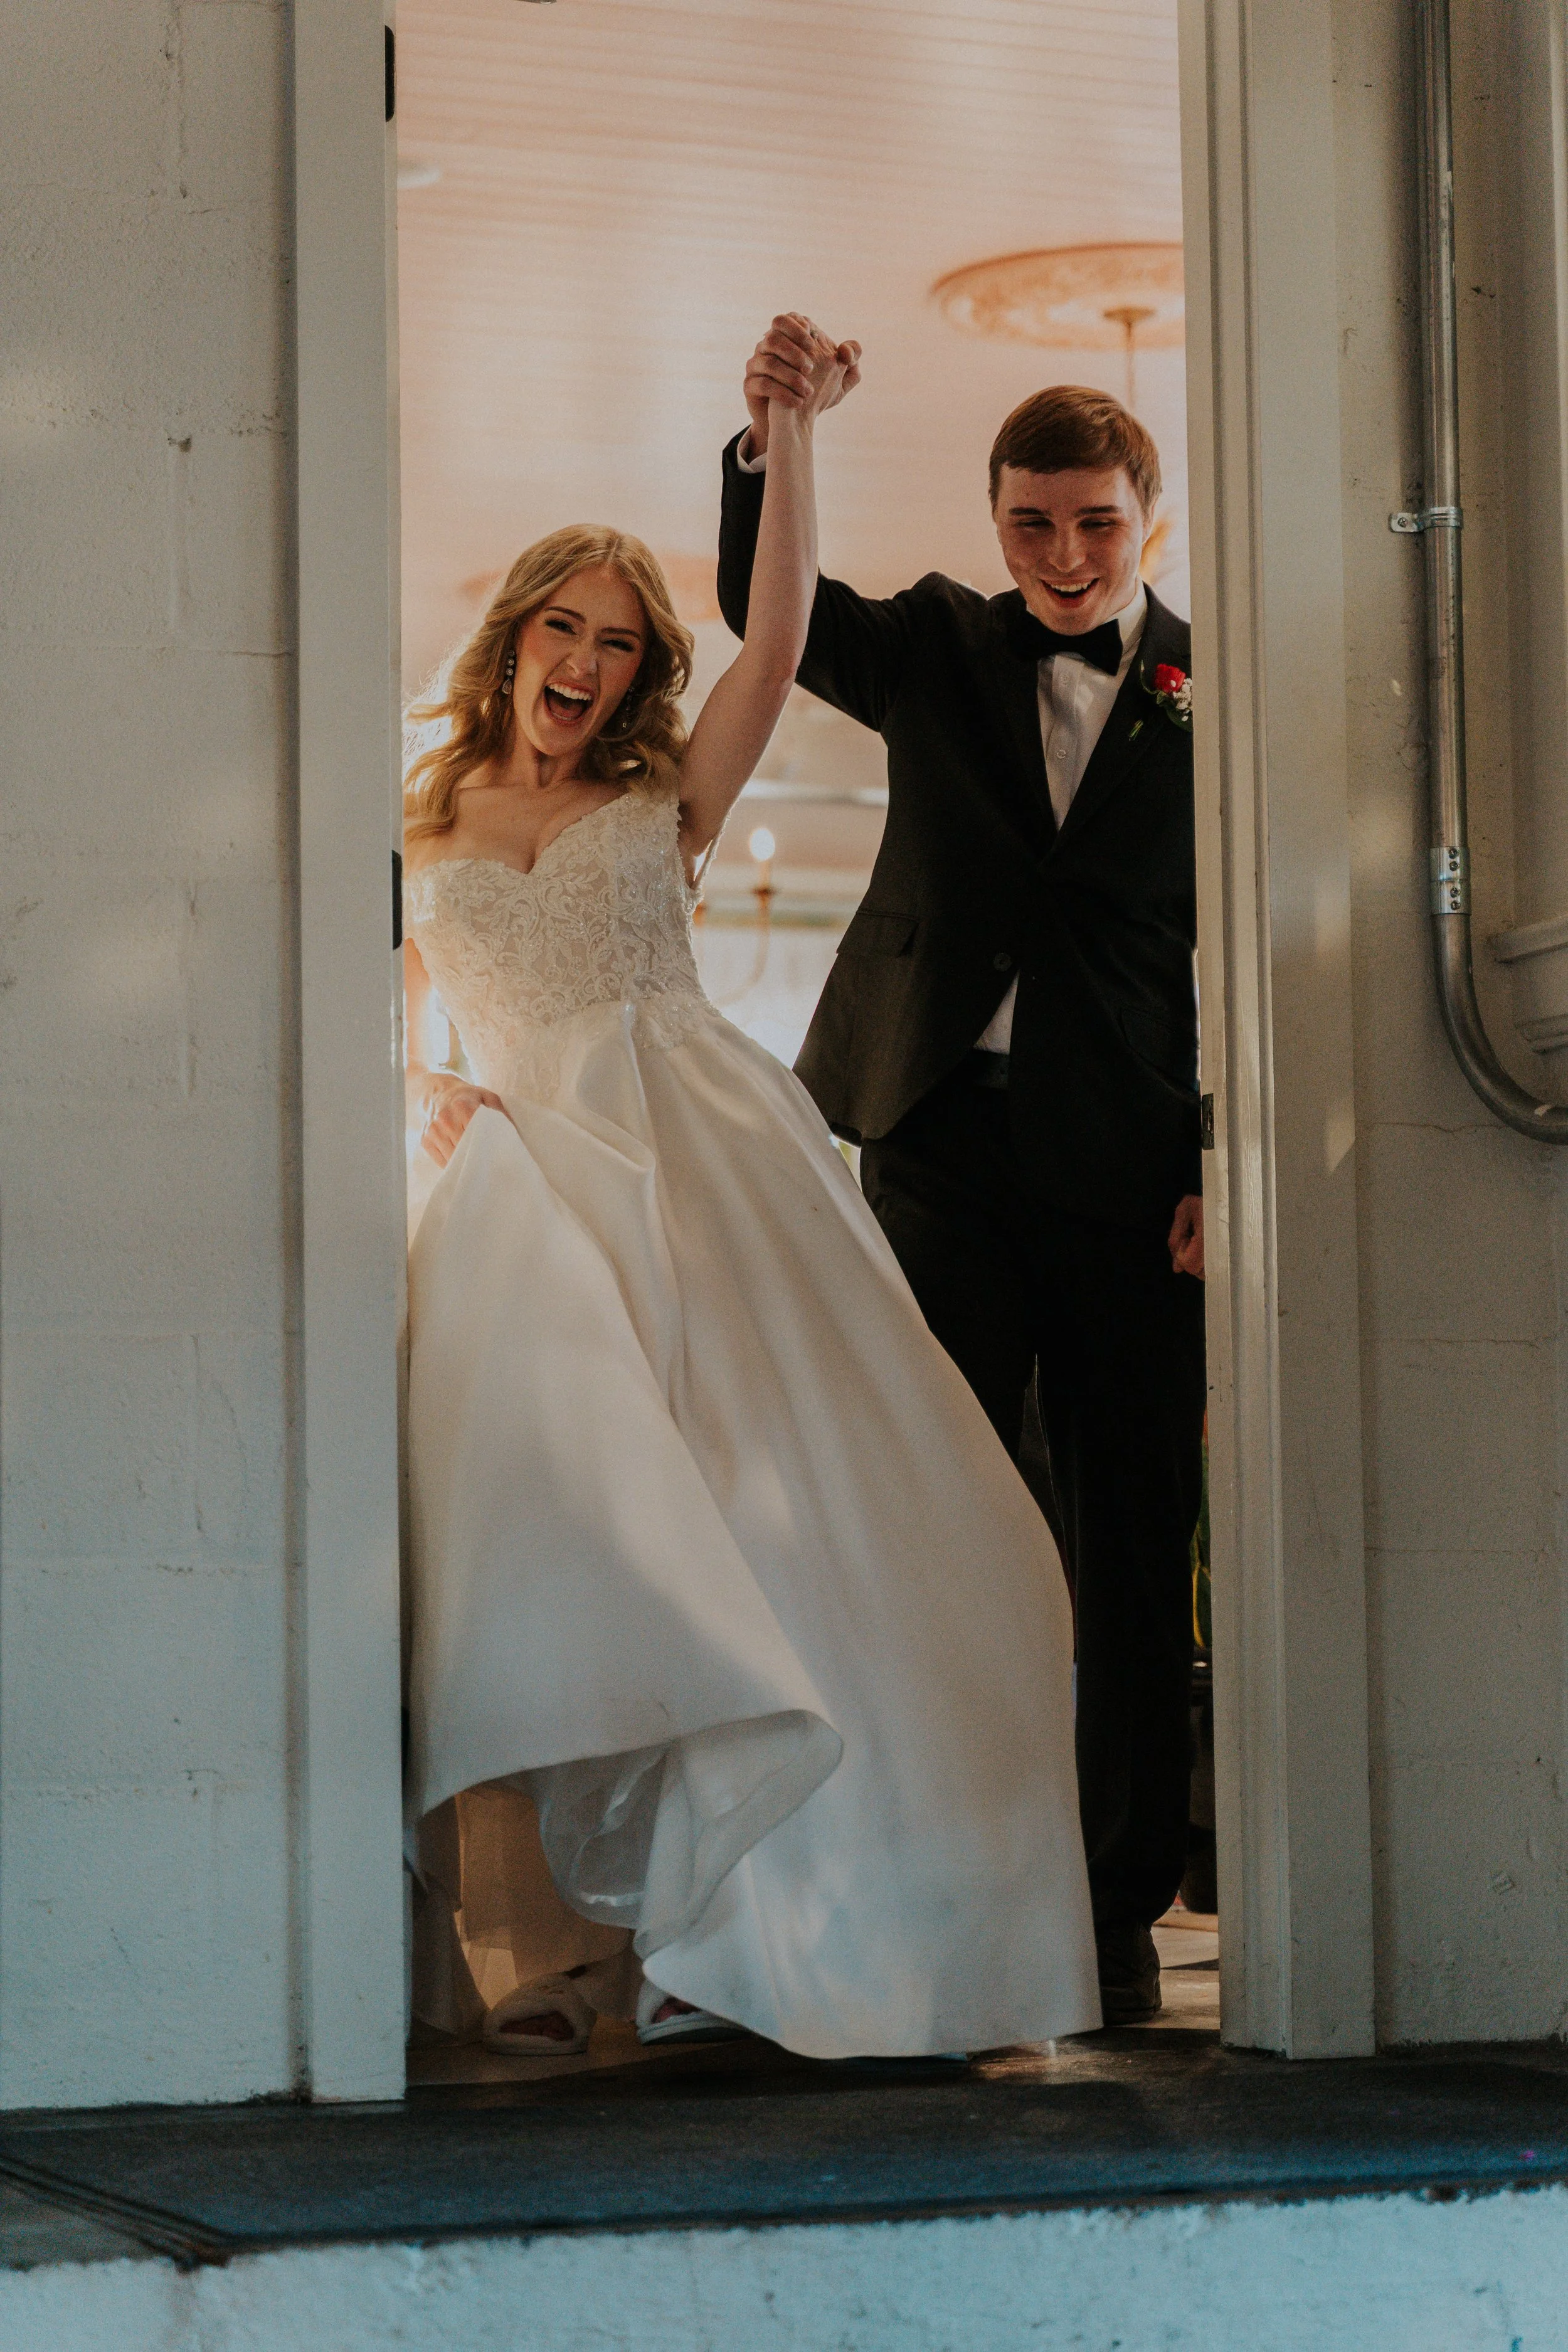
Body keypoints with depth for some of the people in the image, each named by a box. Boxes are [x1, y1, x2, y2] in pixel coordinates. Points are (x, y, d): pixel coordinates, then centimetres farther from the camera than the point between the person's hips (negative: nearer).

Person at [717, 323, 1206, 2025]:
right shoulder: (940, 651, 10)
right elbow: (768, 609, -5)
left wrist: (1223, 1170, -7)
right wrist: (768, 445, -24)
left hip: (1132, 1165, -1)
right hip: (947, 1136, 1)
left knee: (1135, 1539, 4)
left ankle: (1121, 1902, 12)